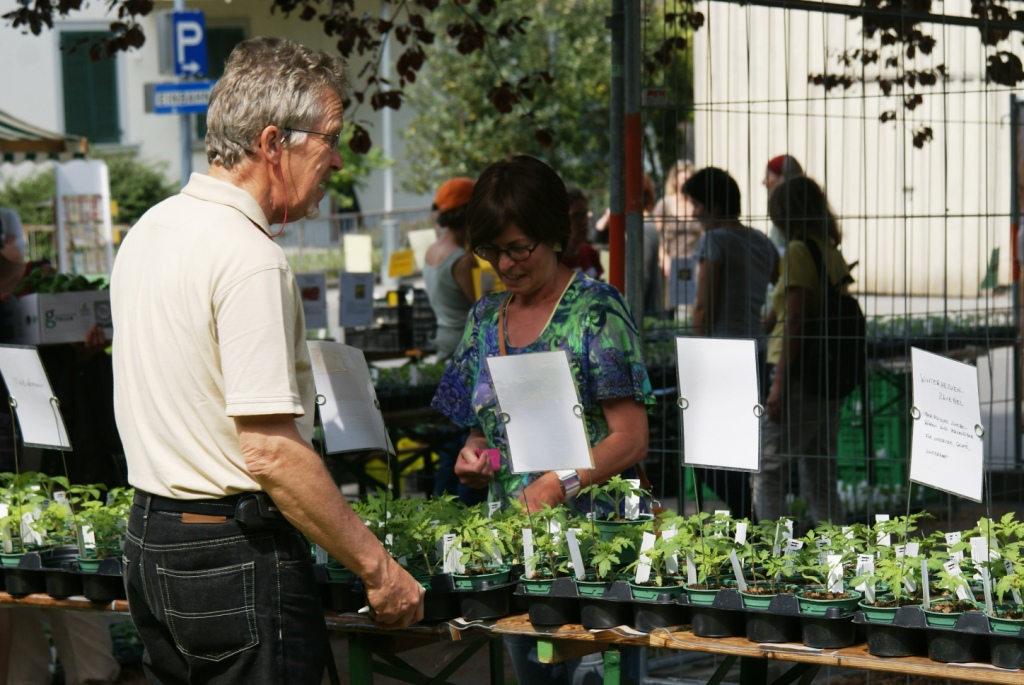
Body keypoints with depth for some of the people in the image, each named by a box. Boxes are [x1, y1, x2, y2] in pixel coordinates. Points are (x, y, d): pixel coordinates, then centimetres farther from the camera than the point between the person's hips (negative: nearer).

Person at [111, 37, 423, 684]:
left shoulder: (149, 230, 10)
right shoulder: (250, 258, -19)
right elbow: (271, 453, -23)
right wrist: (376, 566, -17)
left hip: (150, 537, 9)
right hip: (236, 556, -9)